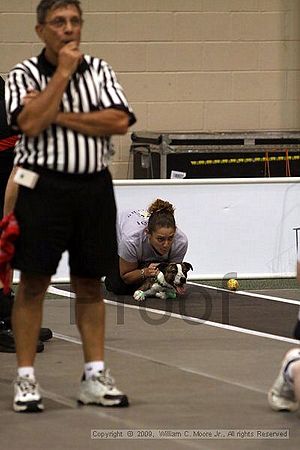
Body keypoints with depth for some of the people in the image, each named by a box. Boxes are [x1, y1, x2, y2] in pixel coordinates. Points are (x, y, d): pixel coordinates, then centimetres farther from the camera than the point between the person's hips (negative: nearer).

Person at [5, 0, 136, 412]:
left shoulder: (100, 71, 8)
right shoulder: (23, 76, 0)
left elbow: (119, 122, -6)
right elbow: (31, 123, -17)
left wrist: (59, 115, -10)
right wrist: (62, 74, -12)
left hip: (94, 187, 3)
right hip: (44, 185, -3)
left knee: (90, 284, 9)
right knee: (33, 283, -2)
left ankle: (95, 376, 14)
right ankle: (26, 380, 2)